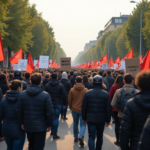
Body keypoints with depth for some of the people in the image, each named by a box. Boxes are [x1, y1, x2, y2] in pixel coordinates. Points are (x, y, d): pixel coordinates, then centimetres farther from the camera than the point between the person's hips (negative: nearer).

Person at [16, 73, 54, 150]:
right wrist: (49, 124, -1)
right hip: (40, 127, -4)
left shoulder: (22, 94, -3)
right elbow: (50, 112, -14)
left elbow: (19, 110, 0)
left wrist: (22, 123, 12)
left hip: (27, 126, 4)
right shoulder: (45, 95, -14)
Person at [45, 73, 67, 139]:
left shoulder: (47, 85, 2)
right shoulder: (60, 86, -4)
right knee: (56, 118, -2)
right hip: (58, 104, -2)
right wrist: (64, 104, 7)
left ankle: (52, 131, 25)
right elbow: (64, 96, -4)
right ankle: (54, 134, -3)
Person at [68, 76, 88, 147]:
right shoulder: (85, 90, -8)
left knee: (75, 123, 18)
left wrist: (71, 107, 17)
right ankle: (81, 136, -21)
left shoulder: (72, 90, -5)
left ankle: (76, 137, 27)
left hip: (74, 109, 2)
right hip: (83, 109, -2)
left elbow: (69, 100, 0)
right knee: (83, 124, 2)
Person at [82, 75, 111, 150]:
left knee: (91, 137, -1)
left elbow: (84, 107, -1)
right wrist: (107, 120, 5)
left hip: (90, 119, -1)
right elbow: (108, 109, -5)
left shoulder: (87, 93, -5)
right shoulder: (106, 94, -6)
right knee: (100, 137, 19)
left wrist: (84, 118, 10)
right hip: (101, 119, 1)